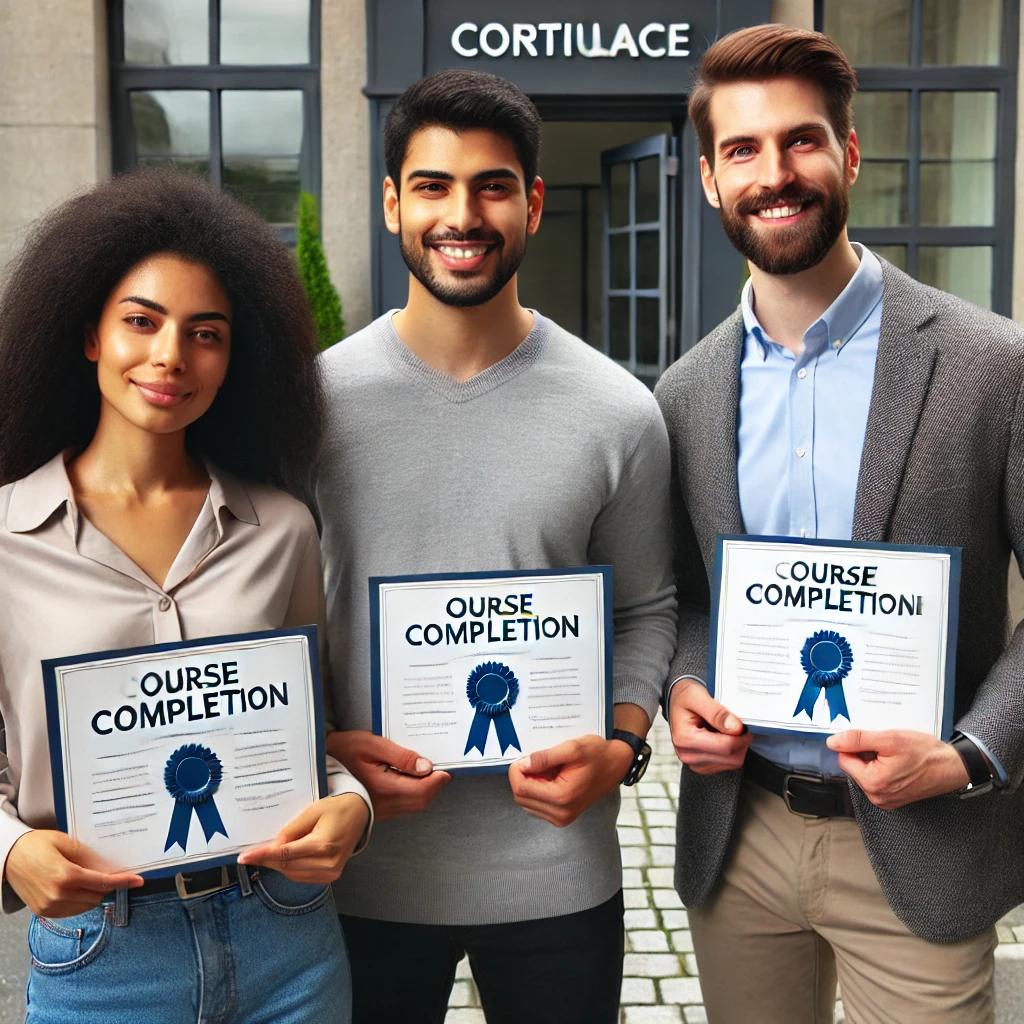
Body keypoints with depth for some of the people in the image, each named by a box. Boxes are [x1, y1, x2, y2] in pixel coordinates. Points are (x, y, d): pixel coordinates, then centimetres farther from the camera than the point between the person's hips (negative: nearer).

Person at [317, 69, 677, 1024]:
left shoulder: (617, 413, -5)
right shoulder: (316, 397, -5)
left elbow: (645, 610, 5)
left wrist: (621, 746, -11)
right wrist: (319, 748, -12)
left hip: (557, 872, 0)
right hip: (360, 865, 0)